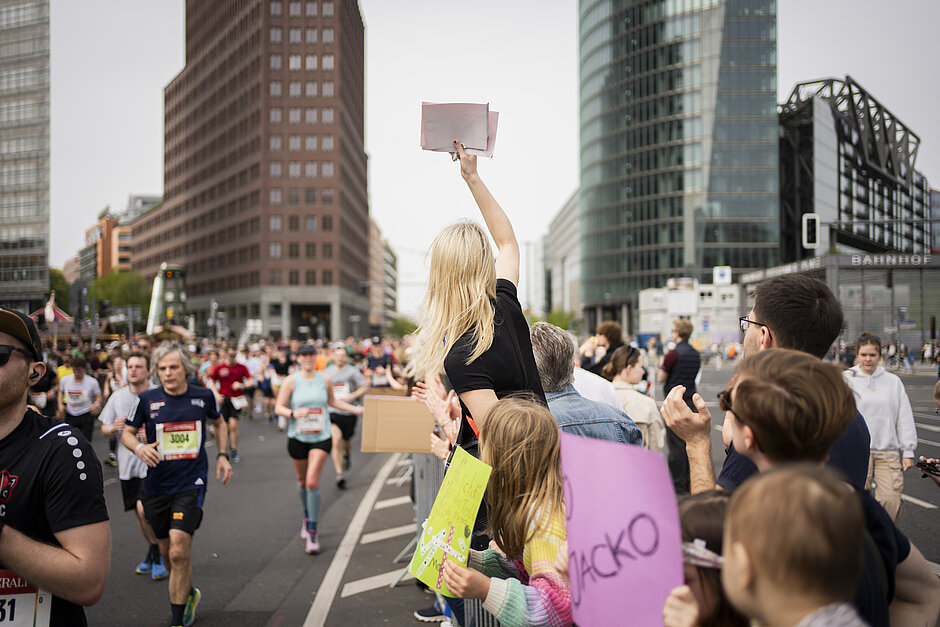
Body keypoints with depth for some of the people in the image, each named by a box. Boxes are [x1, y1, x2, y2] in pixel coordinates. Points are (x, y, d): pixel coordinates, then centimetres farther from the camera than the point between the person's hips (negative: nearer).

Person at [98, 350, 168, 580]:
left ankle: (157, 555, 4)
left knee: (145, 509, -18)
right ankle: (153, 556, 34)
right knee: (140, 513, 14)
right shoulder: (118, 397, 5)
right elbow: (104, 430, 12)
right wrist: (113, 428, -11)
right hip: (127, 464, 5)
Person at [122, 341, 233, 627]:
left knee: (179, 551, -15)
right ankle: (188, 593, 44)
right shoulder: (146, 399, -4)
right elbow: (126, 432, 7)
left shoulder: (204, 396, -1)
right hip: (156, 485, 2)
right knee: (167, 552, 14)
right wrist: (138, 447, -14)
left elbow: (219, 422, 19)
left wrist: (222, 456, 9)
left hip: (192, 483, -2)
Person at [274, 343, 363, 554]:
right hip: (297, 437, 1)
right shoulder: (291, 381, -5)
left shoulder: (325, 379, 2)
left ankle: (313, 532, -7)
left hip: (321, 437, -1)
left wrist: (356, 410, 13)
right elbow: (279, 408, -5)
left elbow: (332, 402, 18)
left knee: (312, 481, -14)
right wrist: (294, 413, -24)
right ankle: (307, 517, 44)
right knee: (302, 481, 16)